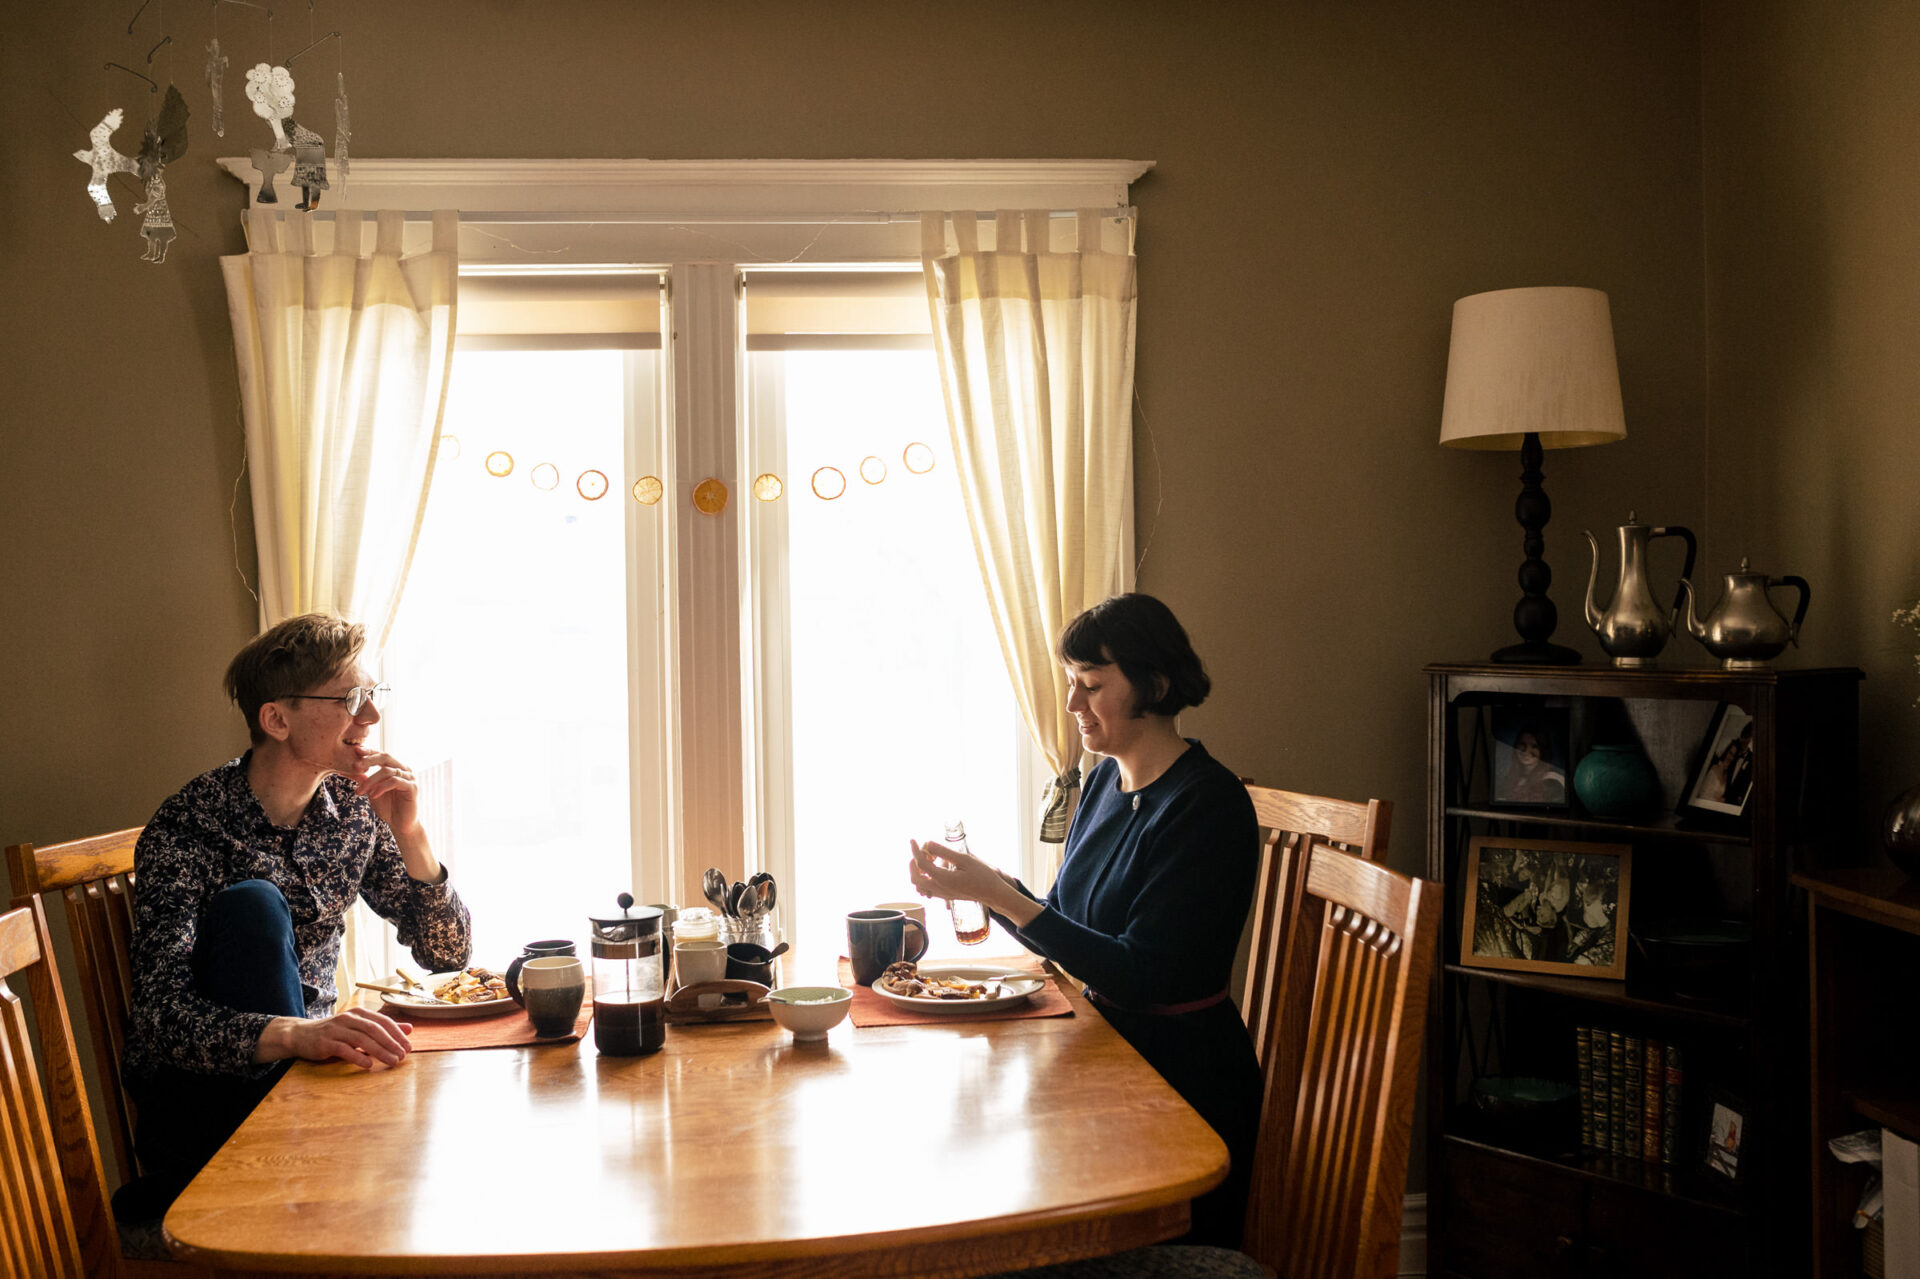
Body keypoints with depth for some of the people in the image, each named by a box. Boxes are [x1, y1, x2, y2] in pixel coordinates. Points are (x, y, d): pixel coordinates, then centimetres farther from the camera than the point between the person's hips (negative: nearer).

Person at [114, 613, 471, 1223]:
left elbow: (447, 954, 1)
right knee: (252, 904, -28)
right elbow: (160, 1014, -27)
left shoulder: (355, 811, 0)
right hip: (193, 1098, -4)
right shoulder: (186, 829, -17)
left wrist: (409, 835, -16)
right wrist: (295, 1035, -46)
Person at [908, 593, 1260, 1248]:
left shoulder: (1209, 804, -20)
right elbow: (1070, 937, 12)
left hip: (1184, 1075, -7)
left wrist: (999, 893, -27)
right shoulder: (1105, 780, 7)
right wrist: (985, 885, -6)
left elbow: (1139, 975, -25)